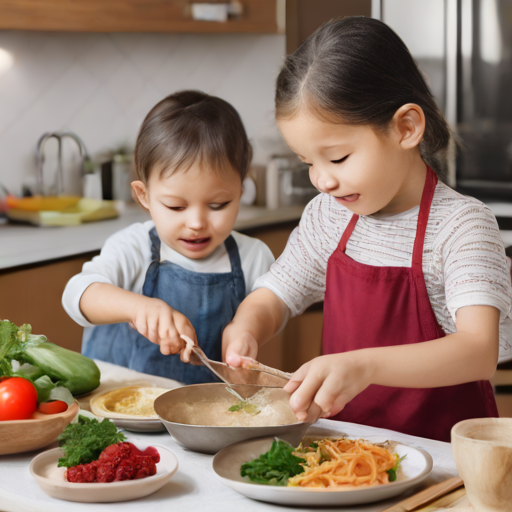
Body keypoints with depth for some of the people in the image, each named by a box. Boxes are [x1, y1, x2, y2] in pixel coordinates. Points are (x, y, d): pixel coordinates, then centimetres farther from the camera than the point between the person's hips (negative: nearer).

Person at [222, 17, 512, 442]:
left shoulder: (461, 224, -11)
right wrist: (245, 331, -5)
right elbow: (272, 298, 19)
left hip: (439, 447, -5)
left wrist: (365, 366, -39)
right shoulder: (328, 215, 8)